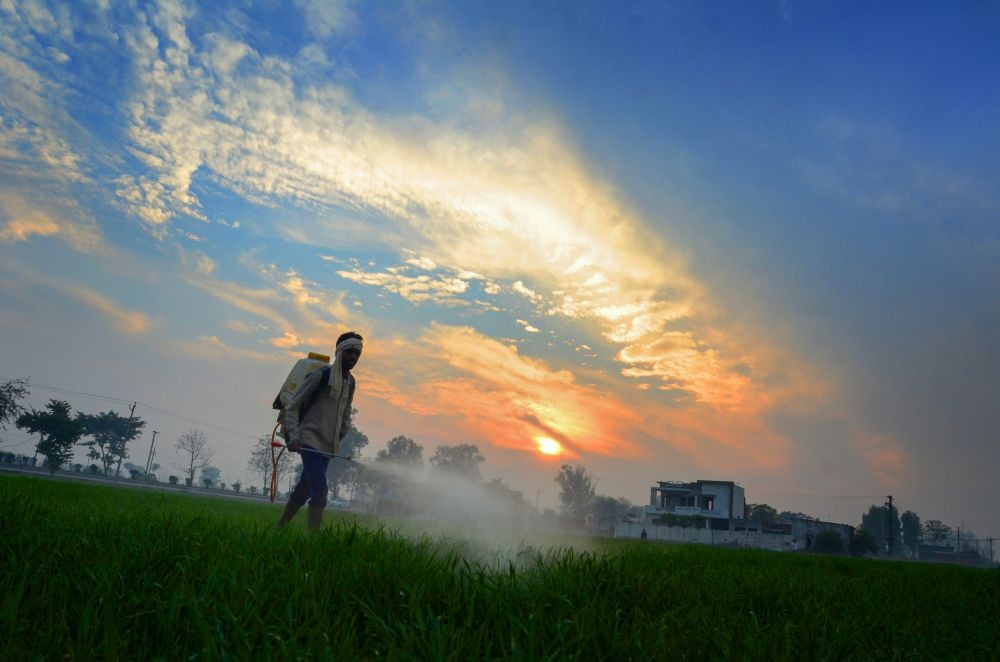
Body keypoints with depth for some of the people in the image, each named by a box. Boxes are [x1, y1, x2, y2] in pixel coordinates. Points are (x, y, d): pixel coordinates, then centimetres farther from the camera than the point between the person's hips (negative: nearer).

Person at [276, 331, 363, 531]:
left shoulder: (351, 382, 11)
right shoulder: (319, 376, -10)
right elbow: (292, 407, -8)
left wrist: (342, 436, 14)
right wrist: (293, 437, -18)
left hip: (328, 446, 7)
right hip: (310, 441, -7)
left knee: (305, 490, 13)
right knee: (320, 491, -18)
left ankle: (280, 527, 28)